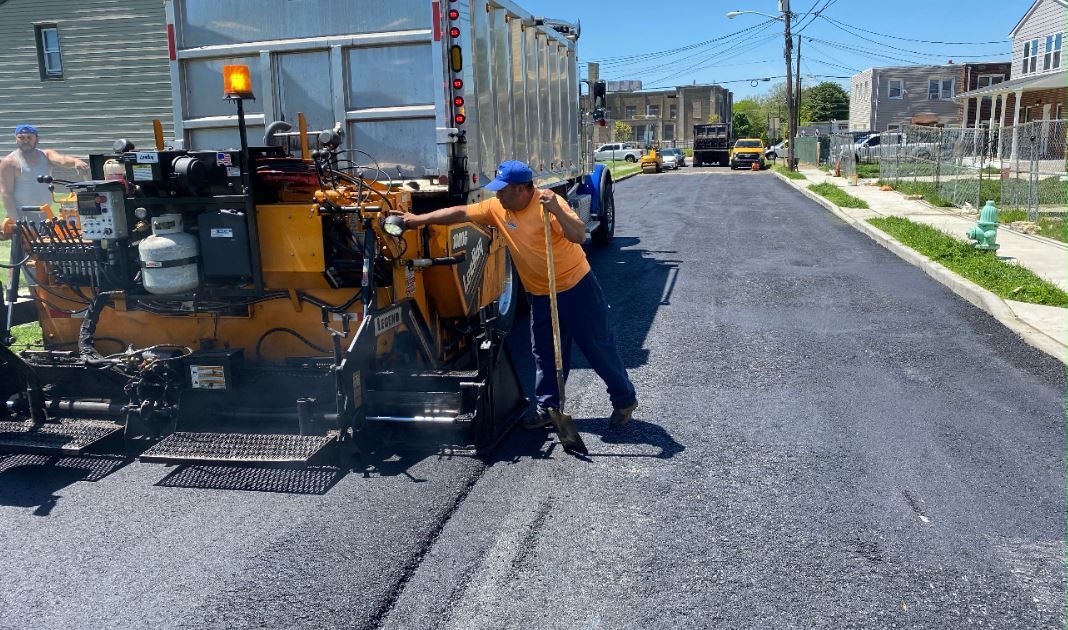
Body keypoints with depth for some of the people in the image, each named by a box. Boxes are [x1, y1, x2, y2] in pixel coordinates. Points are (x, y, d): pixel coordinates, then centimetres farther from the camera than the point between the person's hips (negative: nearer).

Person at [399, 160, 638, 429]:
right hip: (541, 295, 6)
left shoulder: (548, 203, -20)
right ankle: (548, 407, 25)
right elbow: (460, 213, 4)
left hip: (576, 287, -6)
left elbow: (579, 235, -30)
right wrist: (420, 219, 4)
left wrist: (557, 211, -43)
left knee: (599, 346, 3)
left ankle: (625, 400, 19)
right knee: (545, 353, 12)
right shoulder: (497, 208, -1)